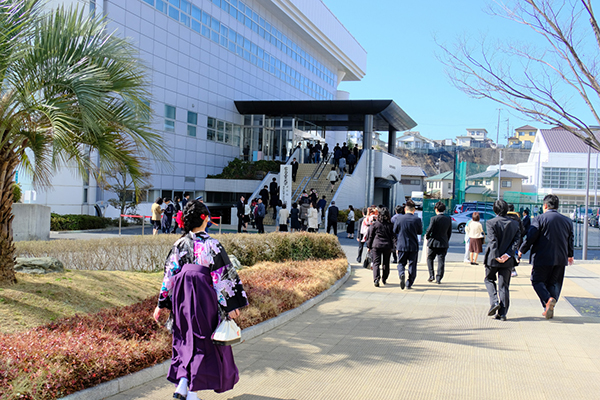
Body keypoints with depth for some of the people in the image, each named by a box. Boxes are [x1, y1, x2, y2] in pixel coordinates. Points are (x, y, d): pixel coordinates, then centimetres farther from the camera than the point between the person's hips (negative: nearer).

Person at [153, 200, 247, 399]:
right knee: (205, 342, 6)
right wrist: (231, 305, -9)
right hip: (204, 299, -5)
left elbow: (169, 275, 5)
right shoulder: (212, 245, -12)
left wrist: (161, 303, 12)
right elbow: (223, 276, -12)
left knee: (185, 339, 19)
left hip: (182, 298, 5)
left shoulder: (180, 244, 2)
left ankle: (182, 383, 11)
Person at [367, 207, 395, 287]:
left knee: (376, 263, -1)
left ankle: (376, 279, -18)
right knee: (386, 264, 16)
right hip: (387, 246, 2)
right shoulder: (390, 225, 0)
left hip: (376, 245, -2)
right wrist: (391, 247, 13)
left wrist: (369, 246, 10)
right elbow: (392, 237, 5)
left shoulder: (375, 224, -4)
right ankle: (384, 279, 26)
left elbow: (370, 236, 1)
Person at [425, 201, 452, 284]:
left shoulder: (434, 219, -13)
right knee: (441, 261, 5)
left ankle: (431, 276, 8)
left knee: (430, 259, 15)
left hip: (433, 243, -3)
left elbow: (429, 230, -15)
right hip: (444, 243, 3)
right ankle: (438, 279, 3)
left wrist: (427, 237, 5)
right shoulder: (448, 219, 2)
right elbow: (449, 232, 8)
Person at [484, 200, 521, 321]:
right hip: (508, 260, 3)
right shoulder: (515, 224, 4)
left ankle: (494, 302, 1)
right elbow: (516, 240, -3)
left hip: (493, 258, -3)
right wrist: (508, 254, -10)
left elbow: (493, 241, -16)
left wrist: (496, 256, -16)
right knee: (504, 286, 8)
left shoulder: (490, 223, -8)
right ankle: (502, 313, 5)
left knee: (489, 279, 20)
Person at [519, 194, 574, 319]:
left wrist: (522, 250, 3)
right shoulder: (567, 221, 8)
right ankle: (550, 309, 8)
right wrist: (570, 255, 32)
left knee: (537, 281, 6)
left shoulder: (539, 219, -8)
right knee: (554, 283, 14)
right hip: (560, 258, 5)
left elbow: (530, 237, -13)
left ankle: (548, 299, -19)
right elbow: (570, 240, 16)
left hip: (542, 258, -5)